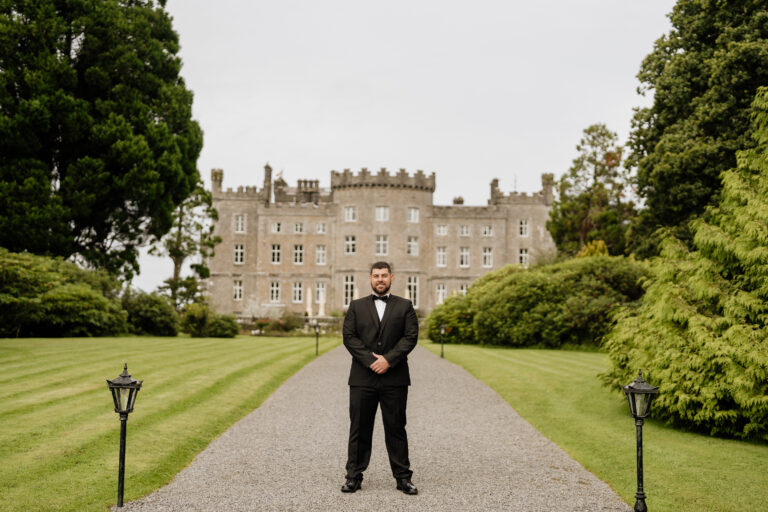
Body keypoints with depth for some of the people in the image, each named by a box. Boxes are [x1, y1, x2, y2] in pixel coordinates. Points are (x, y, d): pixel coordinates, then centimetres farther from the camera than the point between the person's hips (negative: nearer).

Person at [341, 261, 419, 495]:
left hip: (394, 379, -1)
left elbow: (411, 336, -1)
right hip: (362, 378, 1)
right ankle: (354, 475, 13)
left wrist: (388, 359, -13)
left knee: (396, 428, 4)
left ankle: (403, 477, 12)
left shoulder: (404, 306, 9)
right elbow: (349, 336, 1)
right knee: (359, 429, 5)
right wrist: (370, 360, -12)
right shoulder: (357, 306, 11)